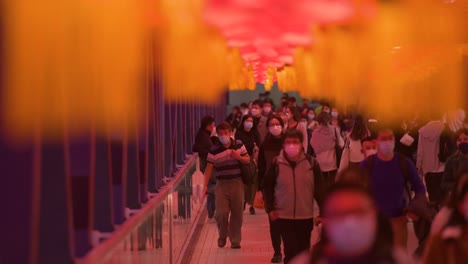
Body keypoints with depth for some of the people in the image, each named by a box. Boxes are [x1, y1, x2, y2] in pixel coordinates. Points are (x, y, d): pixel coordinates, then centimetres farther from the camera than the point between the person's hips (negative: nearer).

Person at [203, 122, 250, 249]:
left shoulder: (239, 145, 3)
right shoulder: (214, 150, -2)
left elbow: (248, 160, 10)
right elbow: (209, 168, -1)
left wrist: (239, 157, -11)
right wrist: (205, 185, -8)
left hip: (237, 183, 1)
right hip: (222, 184, -1)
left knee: (237, 213, 4)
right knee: (221, 213, -9)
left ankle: (235, 240, 17)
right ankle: (222, 236, 18)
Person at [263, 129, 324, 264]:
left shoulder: (311, 163, -5)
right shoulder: (277, 163, -5)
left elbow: (319, 188, 0)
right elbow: (268, 186, 5)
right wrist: (270, 208, -1)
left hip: (306, 216, 1)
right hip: (284, 215, -1)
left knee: (304, 252, 12)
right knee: (291, 252, -5)